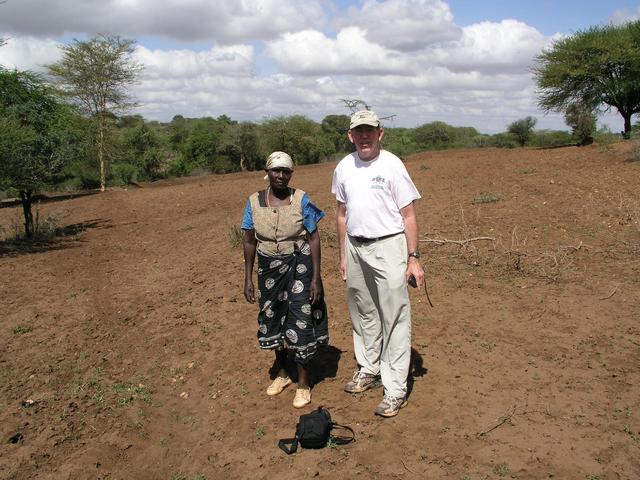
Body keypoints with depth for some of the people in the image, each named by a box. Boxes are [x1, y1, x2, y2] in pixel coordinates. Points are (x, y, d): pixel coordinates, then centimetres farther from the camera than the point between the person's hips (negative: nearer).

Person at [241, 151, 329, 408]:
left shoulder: (301, 199, -9)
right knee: (272, 318, 13)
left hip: (299, 266, -3)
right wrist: (248, 279, 1)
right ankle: (282, 373, 36)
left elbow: (313, 237, -7)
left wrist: (316, 277, -11)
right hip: (269, 268, 3)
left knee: (300, 321, -1)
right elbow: (249, 240, 3)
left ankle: (303, 382, 17)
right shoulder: (254, 201, -2)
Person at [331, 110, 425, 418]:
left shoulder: (392, 165, -9)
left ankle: (395, 389, 5)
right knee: (362, 314, 17)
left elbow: (408, 215, -8)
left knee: (394, 319, -3)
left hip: (388, 246, -5)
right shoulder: (343, 168, 6)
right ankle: (368, 370, 35)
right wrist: (343, 256, 14)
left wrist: (413, 257, -12)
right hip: (355, 247, 6)